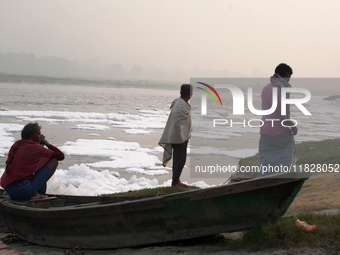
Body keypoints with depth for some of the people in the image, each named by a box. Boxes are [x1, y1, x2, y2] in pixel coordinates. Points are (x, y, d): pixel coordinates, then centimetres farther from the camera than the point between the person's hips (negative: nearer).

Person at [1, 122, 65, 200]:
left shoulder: (16, 144, 14)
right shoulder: (36, 148, -6)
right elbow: (61, 156, 2)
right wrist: (46, 143, 12)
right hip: (23, 190, -8)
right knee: (54, 161, 0)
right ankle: (37, 193, -2)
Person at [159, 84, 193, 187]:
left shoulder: (177, 102, 6)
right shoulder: (182, 107, -23)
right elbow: (177, 124, -25)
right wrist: (181, 139, -20)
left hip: (178, 136, 10)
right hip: (180, 137, -10)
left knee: (178, 159, 17)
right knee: (180, 159, -3)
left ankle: (176, 180, 25)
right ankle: (175, 182, 3)